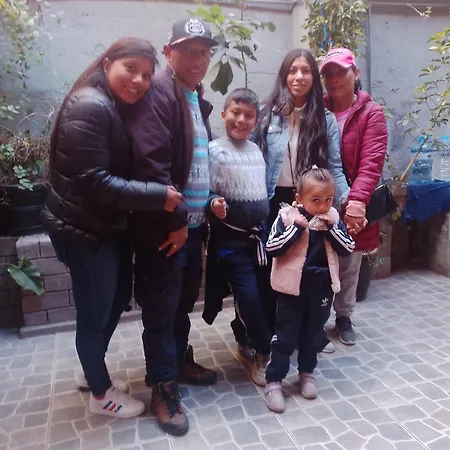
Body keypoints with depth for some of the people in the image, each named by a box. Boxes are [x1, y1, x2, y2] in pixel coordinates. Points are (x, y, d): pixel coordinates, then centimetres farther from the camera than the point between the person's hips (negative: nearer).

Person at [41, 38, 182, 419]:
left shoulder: (121, 108, 12)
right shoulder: (89, 107, -20)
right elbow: (93, 181, -26)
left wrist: (162, 194, -3)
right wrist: (158, 196, -25)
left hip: (111, 225, 10)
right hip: (85, 230, -10)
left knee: (118, 298, 21)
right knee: (95, 312, 6)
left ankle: (91, 371, 44)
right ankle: (101, 394, 30)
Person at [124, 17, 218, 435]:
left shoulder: (197, 97, 15)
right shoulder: (157, 92, -14)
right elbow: (149, 164, -23)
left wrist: (206, 205, 12)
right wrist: (174, 219, -19)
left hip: (193, 222, 8)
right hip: (164, 227, -8)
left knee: (184, 301, 20)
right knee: (161, 309, 4)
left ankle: (180, 360, 39)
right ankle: (164, 387, 20)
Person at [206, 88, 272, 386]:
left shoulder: (257, 150, 9)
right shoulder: (214, 150, -7)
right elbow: (205, 192, -11)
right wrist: (214, 204, -30)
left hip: (260, 235, 6)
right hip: (230, 238, -5)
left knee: (265, 293, 10)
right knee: (249, 296, -9)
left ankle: (248, 346, 32)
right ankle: (265, 353, 11)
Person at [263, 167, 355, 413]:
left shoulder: (333, 218, 0)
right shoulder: (287, 216, -12)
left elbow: (348, 248, -4)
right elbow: (272, 247, -18)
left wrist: (330, 228, -17)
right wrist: (297, 227, -24)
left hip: (322, 287, 4)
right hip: (293, 287, -4)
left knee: (313, 334, 18)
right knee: (286, 335, 3)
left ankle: (306, 373, 38)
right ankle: (273, 382, 15)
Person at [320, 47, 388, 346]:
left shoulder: (371, 113, -5)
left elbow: (371, 163, -17)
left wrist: (357, 201, -30)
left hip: (351, 207, -1)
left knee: (349, 266, 14)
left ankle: (344, 317, 35)